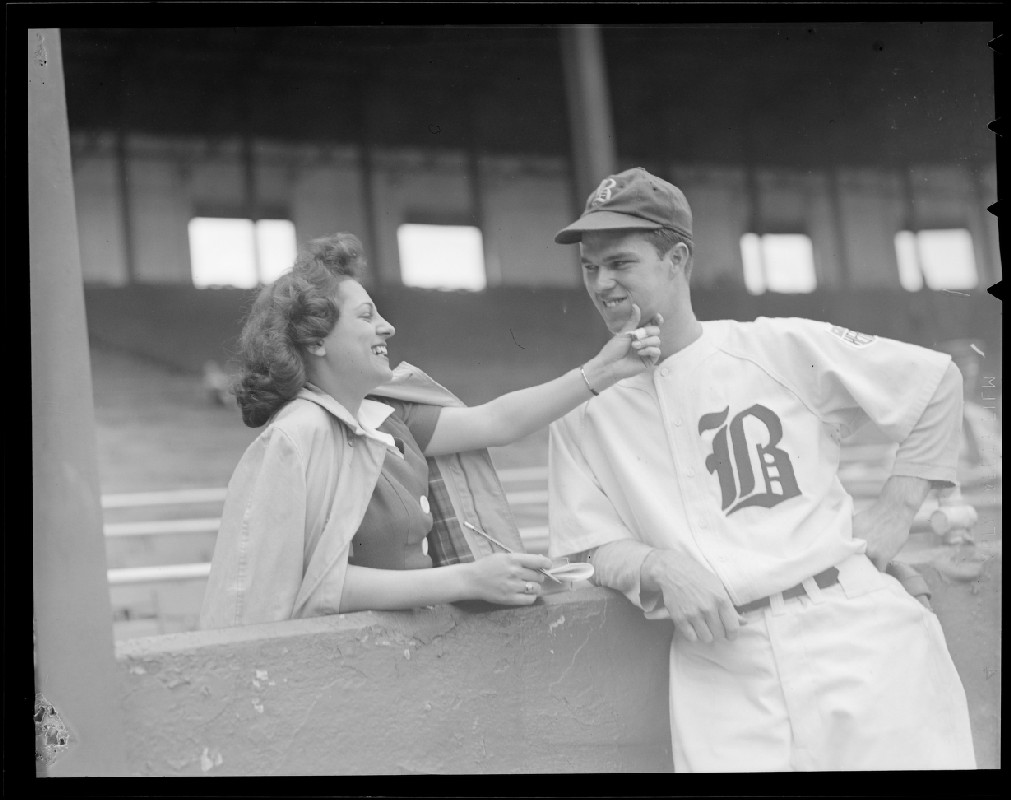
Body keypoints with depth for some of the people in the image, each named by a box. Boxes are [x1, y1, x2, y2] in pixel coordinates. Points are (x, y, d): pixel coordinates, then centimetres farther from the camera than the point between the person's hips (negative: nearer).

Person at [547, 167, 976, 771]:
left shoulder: (783, 348, 4)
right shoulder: (583, 410, 9)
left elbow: (938, 380, 12)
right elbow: (591, 548, 6)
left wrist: (898, 507, 6)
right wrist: (657, 567, -14)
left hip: (853, 627, -1)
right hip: (718, 663, 1)